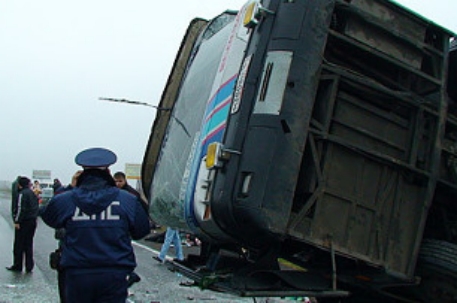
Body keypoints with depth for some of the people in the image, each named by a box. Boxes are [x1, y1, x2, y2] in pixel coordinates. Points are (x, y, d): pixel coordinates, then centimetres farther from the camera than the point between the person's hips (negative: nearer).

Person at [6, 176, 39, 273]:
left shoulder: (22, 194, -13)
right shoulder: (33, 193, 12)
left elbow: (20, 209, -19)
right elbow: (36, 208, 15)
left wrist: (17, 221, -16)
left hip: (23, 222, -7)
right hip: (33, 221, 8)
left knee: (19, 245, 4)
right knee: (28, 245, 12)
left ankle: (17, 266, 11)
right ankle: (29, 267, 12)